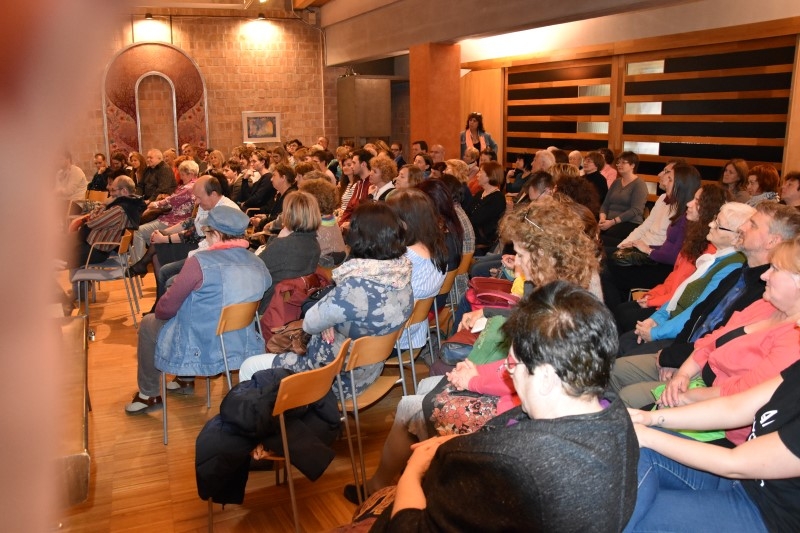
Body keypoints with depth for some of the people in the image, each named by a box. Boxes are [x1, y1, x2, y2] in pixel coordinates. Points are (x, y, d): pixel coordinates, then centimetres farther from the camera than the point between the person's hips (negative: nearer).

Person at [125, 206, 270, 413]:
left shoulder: (201, 262, -23)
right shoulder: (259, 265, -5)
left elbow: (166, 309, -13)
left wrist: (160, 311, 11)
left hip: (201, 353, -6)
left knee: (148, 324, 21)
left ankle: (149, 395, 34)